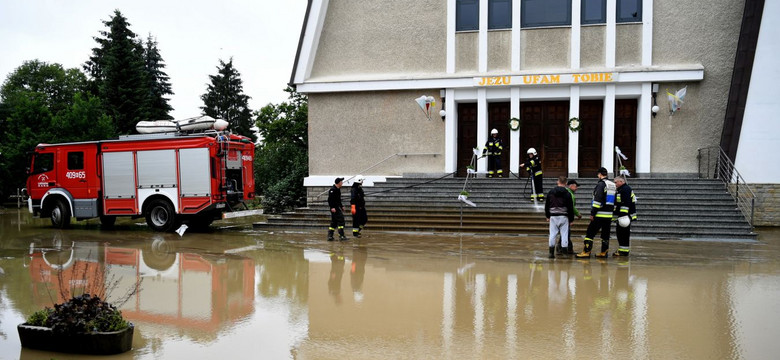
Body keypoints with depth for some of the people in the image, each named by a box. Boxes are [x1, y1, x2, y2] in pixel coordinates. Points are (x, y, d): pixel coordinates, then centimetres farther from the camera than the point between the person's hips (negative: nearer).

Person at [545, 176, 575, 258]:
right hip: (563, 216, -2)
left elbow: (547, 205, 11)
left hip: (553, 217, 2)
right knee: (564, 234, 1)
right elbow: (570, 207, -1)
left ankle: (551, 252, 4)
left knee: (552, 234, 5)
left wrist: (548, 216, 20)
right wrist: (571, 219, 8)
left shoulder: (551, 192, 5)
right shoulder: (567, 194, -3)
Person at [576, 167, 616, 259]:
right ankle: (603, 252, 14)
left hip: (600, 215, -8)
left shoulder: (601, 184, -11)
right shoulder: (613, 185, 16)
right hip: (609, 216, 8)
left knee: (590, 233, -5)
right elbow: (614, 202, 21)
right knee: (605, 234, 12)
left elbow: (597, 200, -17)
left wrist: (592, 213, -14)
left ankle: (586, 252, -8)